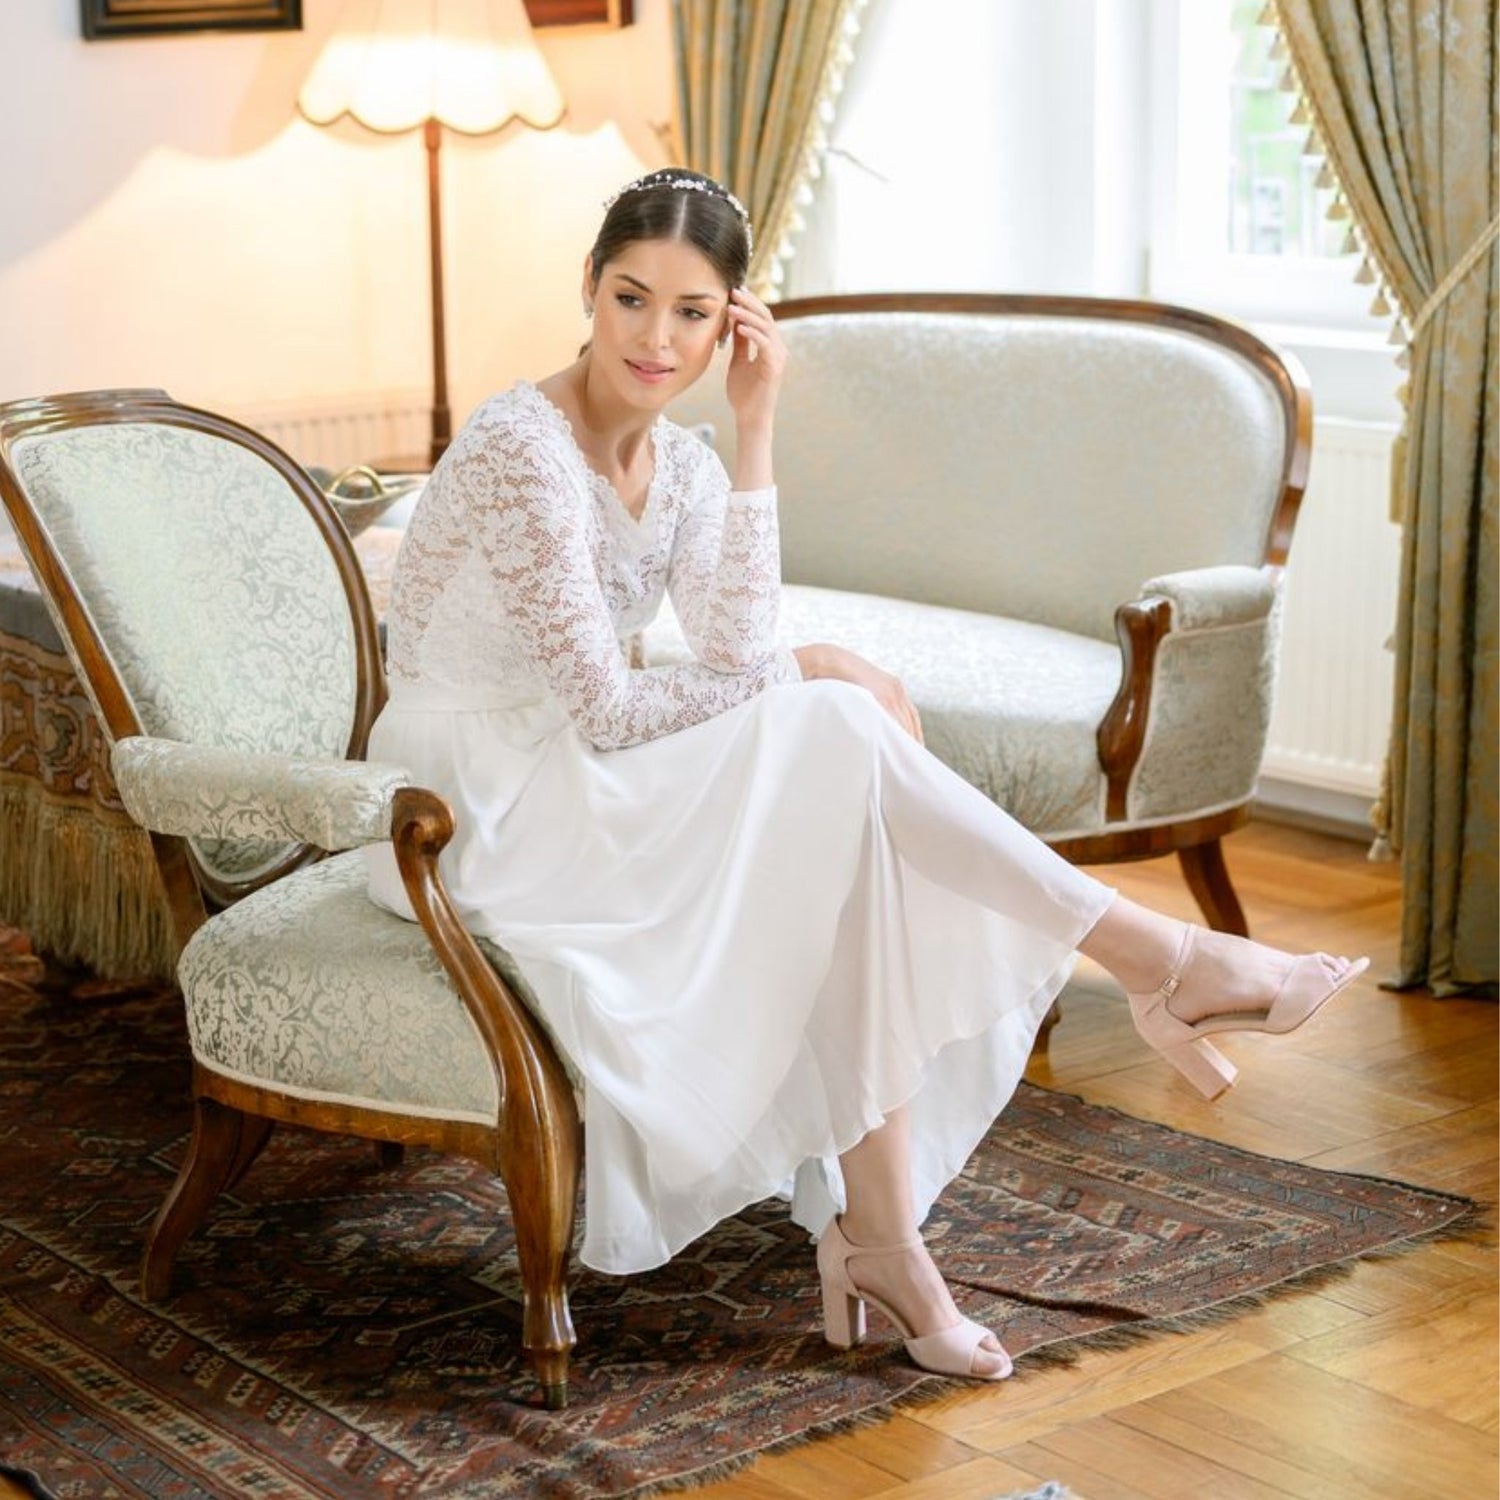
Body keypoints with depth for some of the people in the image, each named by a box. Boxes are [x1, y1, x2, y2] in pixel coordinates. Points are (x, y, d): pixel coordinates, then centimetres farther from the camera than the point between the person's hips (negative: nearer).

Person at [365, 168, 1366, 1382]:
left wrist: (755, 428, -11)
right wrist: (818, 679, -10)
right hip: (476, 817, -8)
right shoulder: (524, 448, -18)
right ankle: (1163, 961, -14)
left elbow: (736, 656, -11)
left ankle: (876, 1231, -18)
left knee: (845, 839, -17)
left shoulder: (682, 464, 7)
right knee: (834, 738, -21)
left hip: (576, 787, 8)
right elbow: (604, 709, -20)